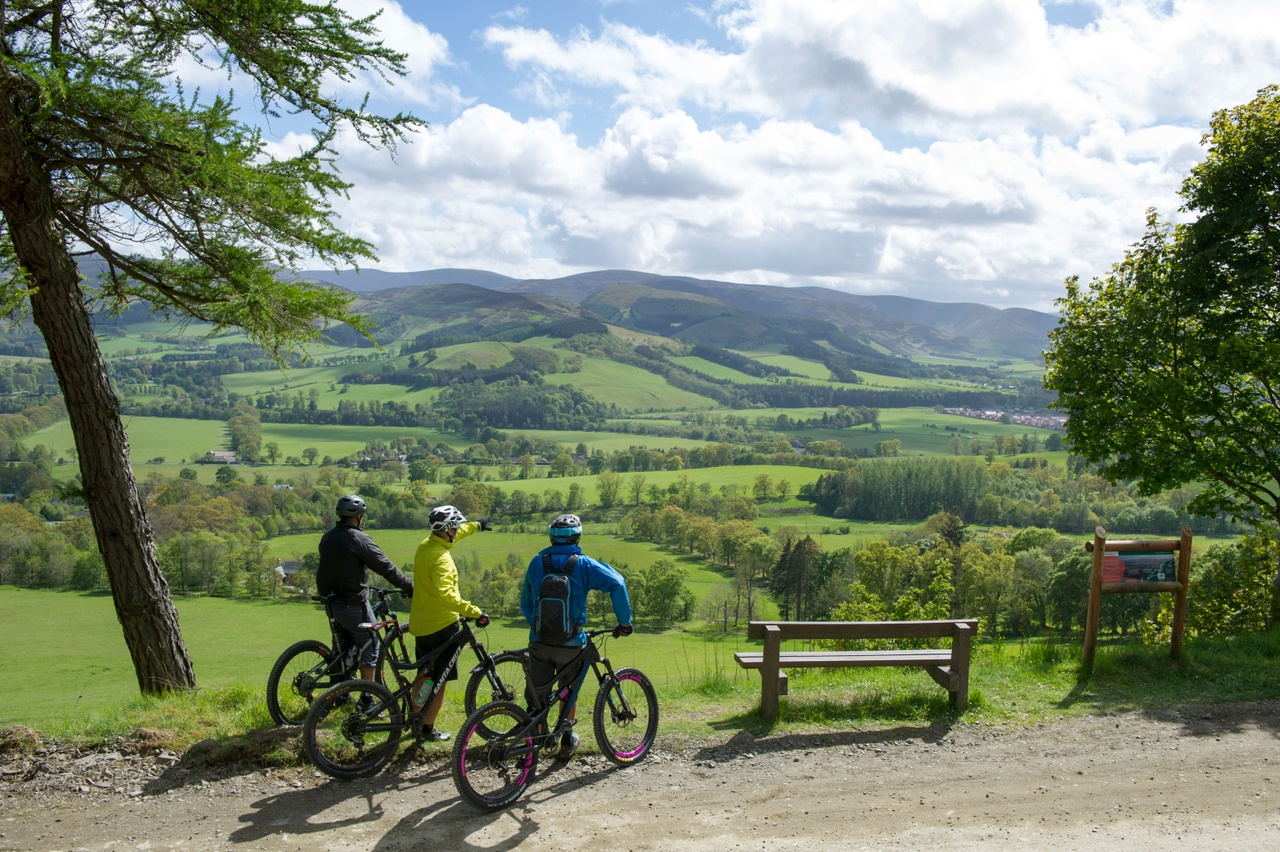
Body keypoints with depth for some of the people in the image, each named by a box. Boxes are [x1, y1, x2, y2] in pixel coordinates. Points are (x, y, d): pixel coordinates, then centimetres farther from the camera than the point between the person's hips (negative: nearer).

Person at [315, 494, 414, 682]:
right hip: (355, 605, -8)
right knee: (369, 648, 3)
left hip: (334, 602, 8)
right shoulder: (358, 538, -18)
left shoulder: (327, 538, 5)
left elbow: (322, 572, 15)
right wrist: (409, 587, -11)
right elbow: (385, 567, -18)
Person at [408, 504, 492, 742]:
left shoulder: (425, 545, 3)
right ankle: (428, 729, 9)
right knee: (439, 680, 4)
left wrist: (476, 525, 38)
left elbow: (451, 535, 25)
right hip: (442, 625, -9)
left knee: (423, 675, 22)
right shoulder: (441, 558, -24)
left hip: (420, 623, 9)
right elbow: (445, 595, -38)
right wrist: (475, 612, -38)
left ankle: (416, 720, 32)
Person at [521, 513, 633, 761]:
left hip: (539, 643, 1)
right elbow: (617, 584, -16)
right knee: (569, 692, 20)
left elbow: (525, 603, 12)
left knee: (536, 698, 11)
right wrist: (624, 621, -8)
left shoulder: (537, 563, 4)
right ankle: (566, 741, 30)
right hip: (570, 644, -1)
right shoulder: (583, 564, -5)